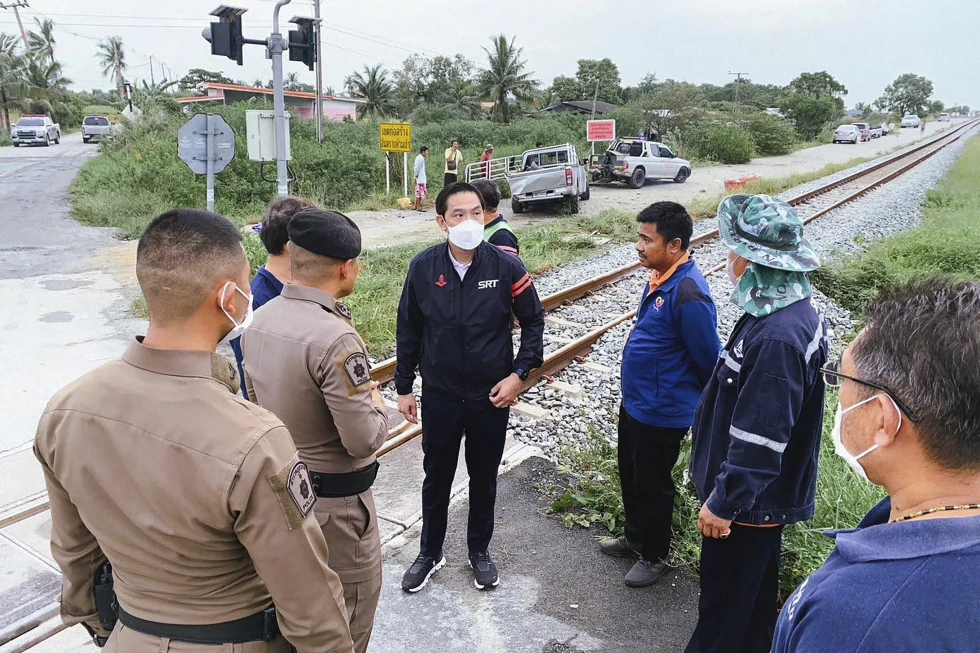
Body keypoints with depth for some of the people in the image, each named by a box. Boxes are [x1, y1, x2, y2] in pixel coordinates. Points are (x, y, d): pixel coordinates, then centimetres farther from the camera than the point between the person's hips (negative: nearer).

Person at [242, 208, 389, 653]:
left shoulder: (259, 320, -2)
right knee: (350, 606, 13)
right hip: (333, 499, -8)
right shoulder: (335, 339, -28)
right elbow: (363, 440, -25)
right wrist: (377, 404, -6)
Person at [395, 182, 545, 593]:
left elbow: (534, 322, -1)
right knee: (436, 478, 16)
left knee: (484, 478, 17)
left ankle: (479, 551, 40)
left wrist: (519, 374, -9)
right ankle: (430, 553, 38)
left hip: (491, 397, 0)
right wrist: (404, 387, 4)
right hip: (439, 397, 1)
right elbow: (409, 331, 1)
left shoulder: (507, 267, -12)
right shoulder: (423, 268, -9)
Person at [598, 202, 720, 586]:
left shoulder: (689, 294, -28)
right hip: (634, 401, 9)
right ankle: (635, 537, 46)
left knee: (652, 485, 11)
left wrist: (707, 406, -3)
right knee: (630, 476, 24)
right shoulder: (660, 277, 2)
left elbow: (709, 359, -20)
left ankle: (654, 555, 34)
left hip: (661, 413, -9)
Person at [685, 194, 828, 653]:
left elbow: (759, 440, -30)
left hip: (750, 500, -9)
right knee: (753, 585, 27)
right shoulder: (787, 310, 0)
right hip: (762, 493, 9)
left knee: (724, 596, 12)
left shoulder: (778, 338, -32)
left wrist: (723, 502, -19)